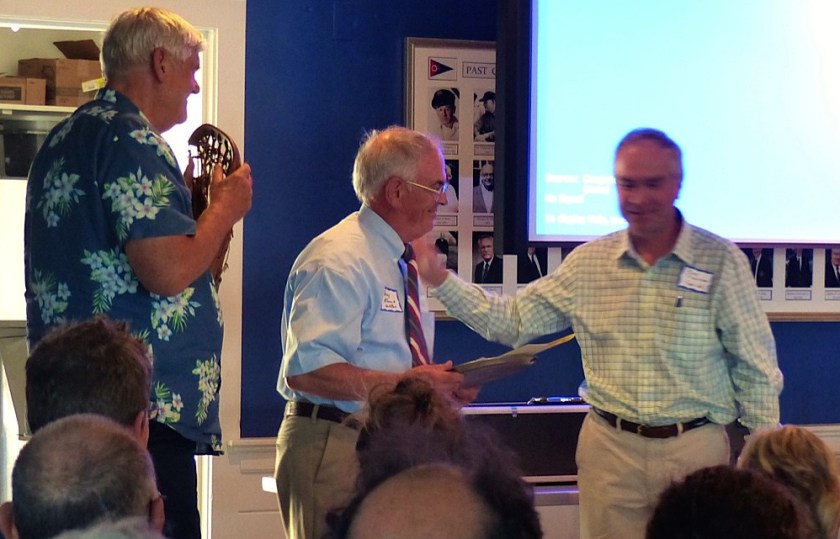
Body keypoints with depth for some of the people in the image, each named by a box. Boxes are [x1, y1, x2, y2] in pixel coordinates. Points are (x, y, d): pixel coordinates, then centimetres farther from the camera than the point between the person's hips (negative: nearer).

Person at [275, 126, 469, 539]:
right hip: (335, 447, -9)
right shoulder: (339, 260, -14)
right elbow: (306, 371, -24)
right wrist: (405, 384, -26)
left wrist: (440, 384, 4)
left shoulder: (401, 263, 18)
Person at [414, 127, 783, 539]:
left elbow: (755, 371, 0)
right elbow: (511, 320, 7)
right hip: (610, 447, 2)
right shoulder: (588, 262, 5)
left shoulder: (722, 261, -3)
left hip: (695, 448, -2)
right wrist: (439, 280, -3)